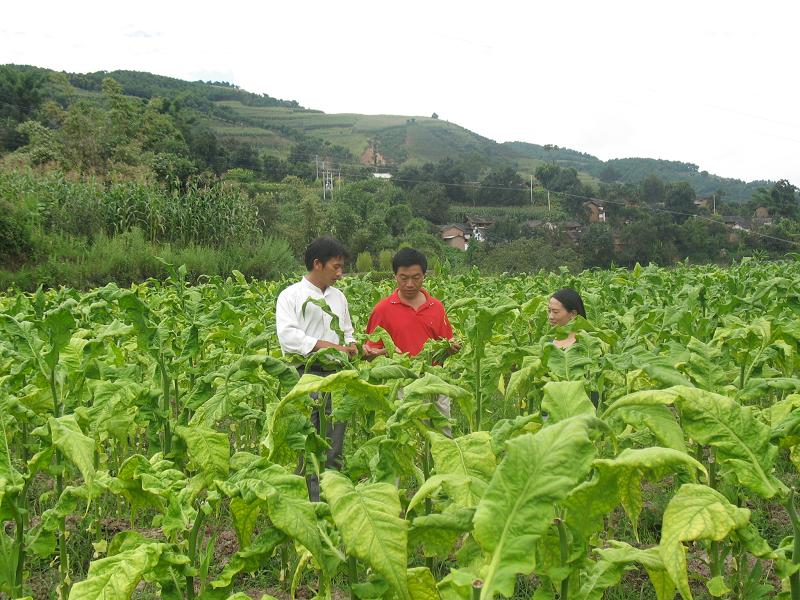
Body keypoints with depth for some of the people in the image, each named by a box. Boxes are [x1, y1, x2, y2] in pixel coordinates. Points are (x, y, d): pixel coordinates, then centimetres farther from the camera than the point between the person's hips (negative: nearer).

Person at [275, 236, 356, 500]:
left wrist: (350, 346, 3)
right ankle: (309, 501, 0)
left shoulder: (338, 297, 18)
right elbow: (287, 336, -14)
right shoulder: (291, 295, -1)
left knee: (334, 445, 7)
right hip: (304, 377, -5)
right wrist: (328, 346, -18)